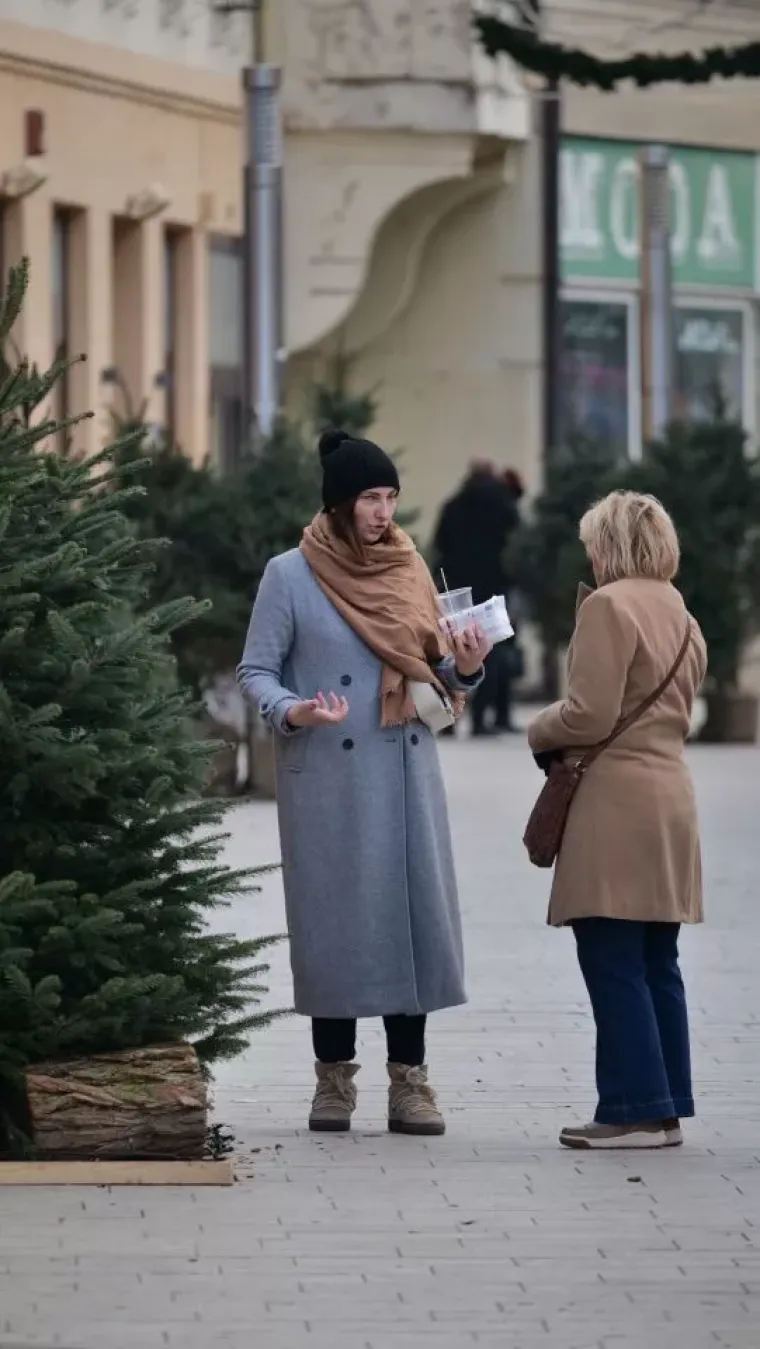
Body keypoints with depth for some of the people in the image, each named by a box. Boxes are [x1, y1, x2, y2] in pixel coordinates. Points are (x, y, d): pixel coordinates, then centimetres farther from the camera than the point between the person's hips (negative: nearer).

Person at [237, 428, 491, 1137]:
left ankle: (408, 1078, 1)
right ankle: (333, 1077, 9)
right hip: (327, 776, -3)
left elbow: (434, 670, 15)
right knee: (334, 913, -1)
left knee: (413, 910, -2)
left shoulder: (409, 568, 11)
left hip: (406, 768, 4)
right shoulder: (290, 575, -2)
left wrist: (464, 667, -7)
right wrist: (293, 711, -22)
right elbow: (255, 670, -3)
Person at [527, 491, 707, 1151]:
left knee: (613, 966, -7)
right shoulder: (682, 617, 17)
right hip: (670, 795, 9)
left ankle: (636, 1110, -10)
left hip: (615, 806, -9)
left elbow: (590, 715, -16)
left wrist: (540, 732, 3)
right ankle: (667, 1107, 12)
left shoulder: (610, 607, -12)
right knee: (656, 966, 11)